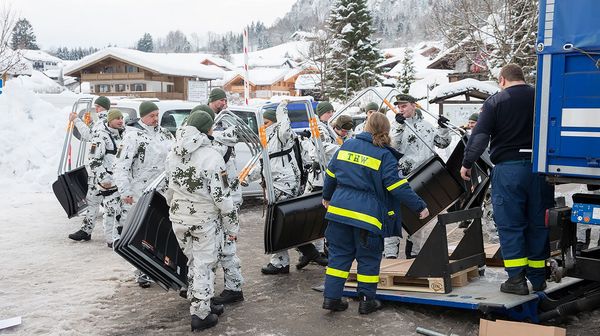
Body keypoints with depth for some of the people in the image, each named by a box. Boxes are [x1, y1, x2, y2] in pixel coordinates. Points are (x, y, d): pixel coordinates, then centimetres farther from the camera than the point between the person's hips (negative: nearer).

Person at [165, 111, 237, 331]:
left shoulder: (173, 154, 3)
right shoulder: (211, 157, -17)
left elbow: (168, 188, 13)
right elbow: (222, 197, -16)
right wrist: (232, 226, -6)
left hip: (178, 218, 6)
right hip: (204, 221, -6)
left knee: (193, 262, 20)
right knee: (204, 265, 5)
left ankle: (202, 304, 31)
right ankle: (200, 315, 10)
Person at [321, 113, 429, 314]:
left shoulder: (347, 146, 9)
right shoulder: (384, 156, -6)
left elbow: (331, 174, 17)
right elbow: (398, 187, -11)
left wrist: (327, 196, 34)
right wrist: (419, 207, -4)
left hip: (339, 208, 4)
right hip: (367, 214, -4)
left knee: (339, 254, 13)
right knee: (368, 259, 10)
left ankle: (331, 297, 12)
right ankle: (366, 301, 16)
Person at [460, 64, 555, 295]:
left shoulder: (495, 102, -2)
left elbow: (480, 135, -8)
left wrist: (467, 163, -1)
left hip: (508, 169, -4)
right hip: (539, 168, 4)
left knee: (510, 224, 3)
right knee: (538, 224, 10)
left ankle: (516, 278, 0)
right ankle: (538, 279, 17)